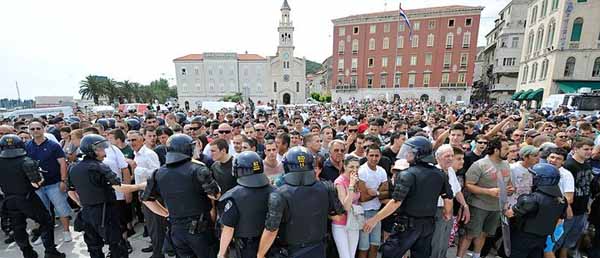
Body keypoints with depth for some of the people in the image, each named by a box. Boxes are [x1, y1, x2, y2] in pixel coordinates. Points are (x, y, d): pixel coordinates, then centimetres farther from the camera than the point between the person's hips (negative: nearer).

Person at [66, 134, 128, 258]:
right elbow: (121, 187, -25)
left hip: (86, 213, 8)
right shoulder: (100, 167, -20)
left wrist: (83, 205, 23)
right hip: (104, 213, -8)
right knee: (117, 246, 4)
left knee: (94, 247, 21)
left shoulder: (73, 169, 5)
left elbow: (71, 192, 15)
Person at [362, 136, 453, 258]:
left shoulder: (407, 174, -18)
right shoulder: (440, 174, 1)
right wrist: (448, 214, 31)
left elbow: (396, 202, -22)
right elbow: (448, 198, 9)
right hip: (428, 224, 7)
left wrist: (375, 219, -16)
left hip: (408, 224, -6)